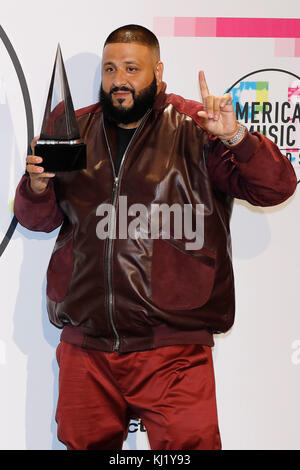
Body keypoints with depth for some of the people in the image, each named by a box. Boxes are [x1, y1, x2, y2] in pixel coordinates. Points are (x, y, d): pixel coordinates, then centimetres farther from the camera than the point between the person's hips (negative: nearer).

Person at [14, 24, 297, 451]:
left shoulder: (195, 128, -2)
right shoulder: (75, 130, 11)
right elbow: (37, 219, 13)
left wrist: (236, 137, -23)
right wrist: (37, 183, -9)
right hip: (85, 345, 4)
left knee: (189, 444, -6)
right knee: (85, 443, 15)